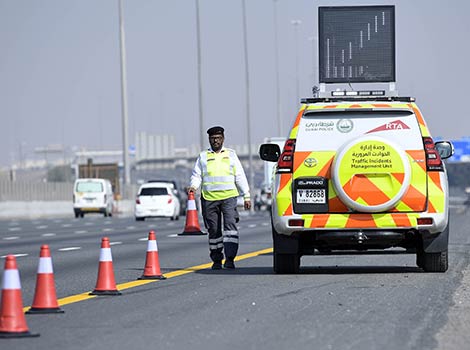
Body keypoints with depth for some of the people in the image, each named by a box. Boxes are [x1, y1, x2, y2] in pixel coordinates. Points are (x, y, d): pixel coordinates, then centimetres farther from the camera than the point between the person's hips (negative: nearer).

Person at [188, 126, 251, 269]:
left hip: (229, 197, -1)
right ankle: (217, 260, 15)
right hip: (209, 198, 1)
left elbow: (240, 176, 14)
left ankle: (230, 259, -21)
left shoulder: (231, 154, 14)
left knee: (230, 225, -17)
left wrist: (246, 196, 8)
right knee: (214, 231, 4)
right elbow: (196, 175, 11)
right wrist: (193, 186, -11)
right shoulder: (203, 156, 14)